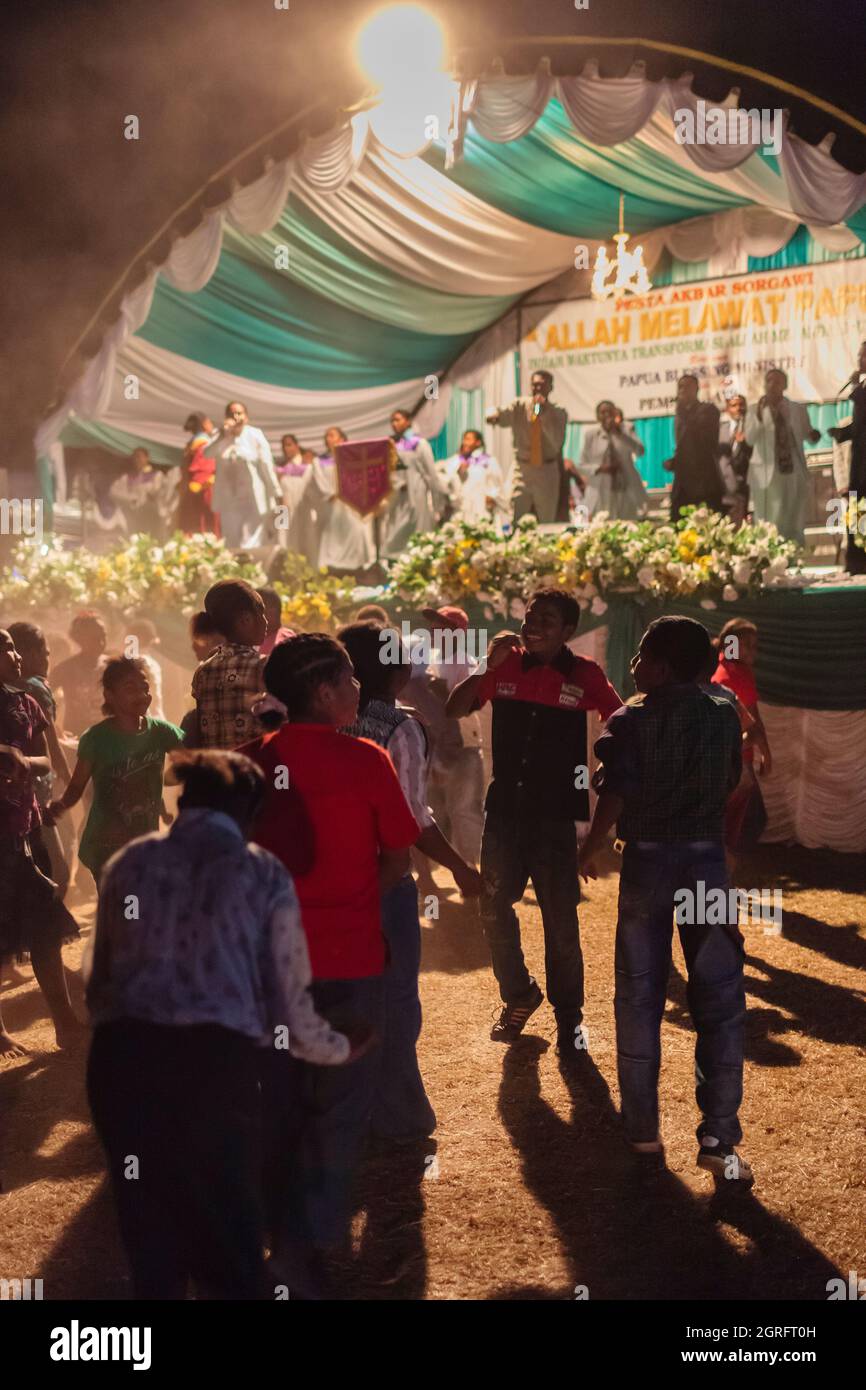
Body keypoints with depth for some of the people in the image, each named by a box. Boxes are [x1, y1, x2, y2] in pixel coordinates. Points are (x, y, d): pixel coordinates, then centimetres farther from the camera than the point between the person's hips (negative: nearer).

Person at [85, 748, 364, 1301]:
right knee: (230, 1244, 10)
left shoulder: (129, 862, 18)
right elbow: (289, 1009, 10)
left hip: (121, 1055, 3)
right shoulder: (263, 873, 10)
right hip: (213, 1060, -3)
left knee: (150, 1237, 16)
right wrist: (341, 1048, 29)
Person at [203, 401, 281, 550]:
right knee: (231, 545, 10)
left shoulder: (255, 435, -6)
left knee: (251, 546, -7)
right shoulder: (220, 435, 2)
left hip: (252, 499, -4)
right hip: (228, 499, 4)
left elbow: (267, 465, -5)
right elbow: (207, 453, -15)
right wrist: (223, 435, -26)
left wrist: (276, 493, -5)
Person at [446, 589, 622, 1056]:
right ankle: (518, 997, 31)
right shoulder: (506, 665, 1)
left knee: (561, 921, 3)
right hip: (504, 807, 3)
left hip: (555, 813, -3)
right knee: (494, 908, 10)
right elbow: (454, 710, -2)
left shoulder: (584, 675, -5)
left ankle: (568, 1017, 18)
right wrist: (487, 666, -13)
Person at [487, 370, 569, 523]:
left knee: (547, 524, 10)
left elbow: (557, 443, -18)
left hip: (547, 472, 0)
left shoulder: (558, 413, -3)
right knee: (513, 521, -6)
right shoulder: (520, 406, -1)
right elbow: (504, 416, -19)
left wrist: (544, 414, -25)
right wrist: (494, 415, -43)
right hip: (521, 469, 0)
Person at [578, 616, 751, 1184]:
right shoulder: (724, 716, 3)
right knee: (720, 1003, 5)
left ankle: (643, 1133, 14)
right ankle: (719, 1139, 2)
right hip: (707, 859, 2)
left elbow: (616, 794, -15)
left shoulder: (631, 721, -6)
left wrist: (593, 848, 0)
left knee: (639, 1001, 9)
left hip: (647, 861, -1)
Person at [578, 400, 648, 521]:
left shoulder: (626, 429, 3)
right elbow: (583, 465, 6)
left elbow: (640, 451, -13)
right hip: (600, 494, 0)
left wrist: (619, 433, -21)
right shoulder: (591, 433, 3)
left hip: (626, 491, 0)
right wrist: (600, 468, -13)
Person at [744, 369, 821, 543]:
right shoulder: (755, 409, 1)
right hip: (767, 475, -2)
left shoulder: (798, 409, 8)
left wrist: (814, 436, -9)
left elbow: (808, 436, 14)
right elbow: (749, 439, -14)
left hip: (795, 474, 2)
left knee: (795, 527, 9)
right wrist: (759, 415, -28)